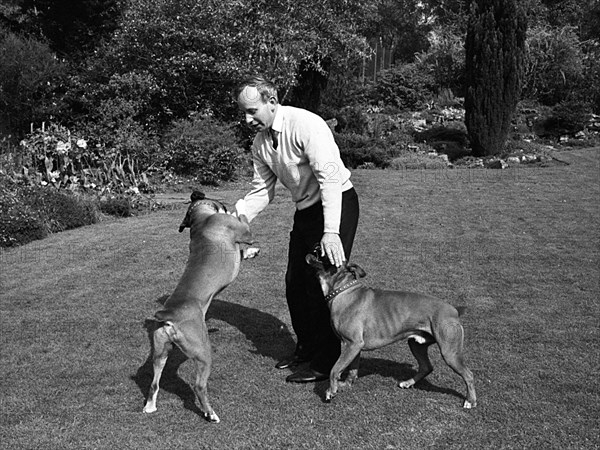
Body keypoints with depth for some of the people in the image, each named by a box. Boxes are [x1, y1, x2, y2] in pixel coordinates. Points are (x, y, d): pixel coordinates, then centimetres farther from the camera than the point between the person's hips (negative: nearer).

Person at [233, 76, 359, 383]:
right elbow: (262, 190, 7)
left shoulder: (304, 124, -23)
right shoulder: (260, 142, 2)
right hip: (306, 209, 8)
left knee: (321, 284, -7)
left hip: (337, 204, -8)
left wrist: (331, 232, -37)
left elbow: (330, 177, -30)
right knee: (295, 283, 12)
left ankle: (326, 363, 7)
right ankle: (306, 347, 31)